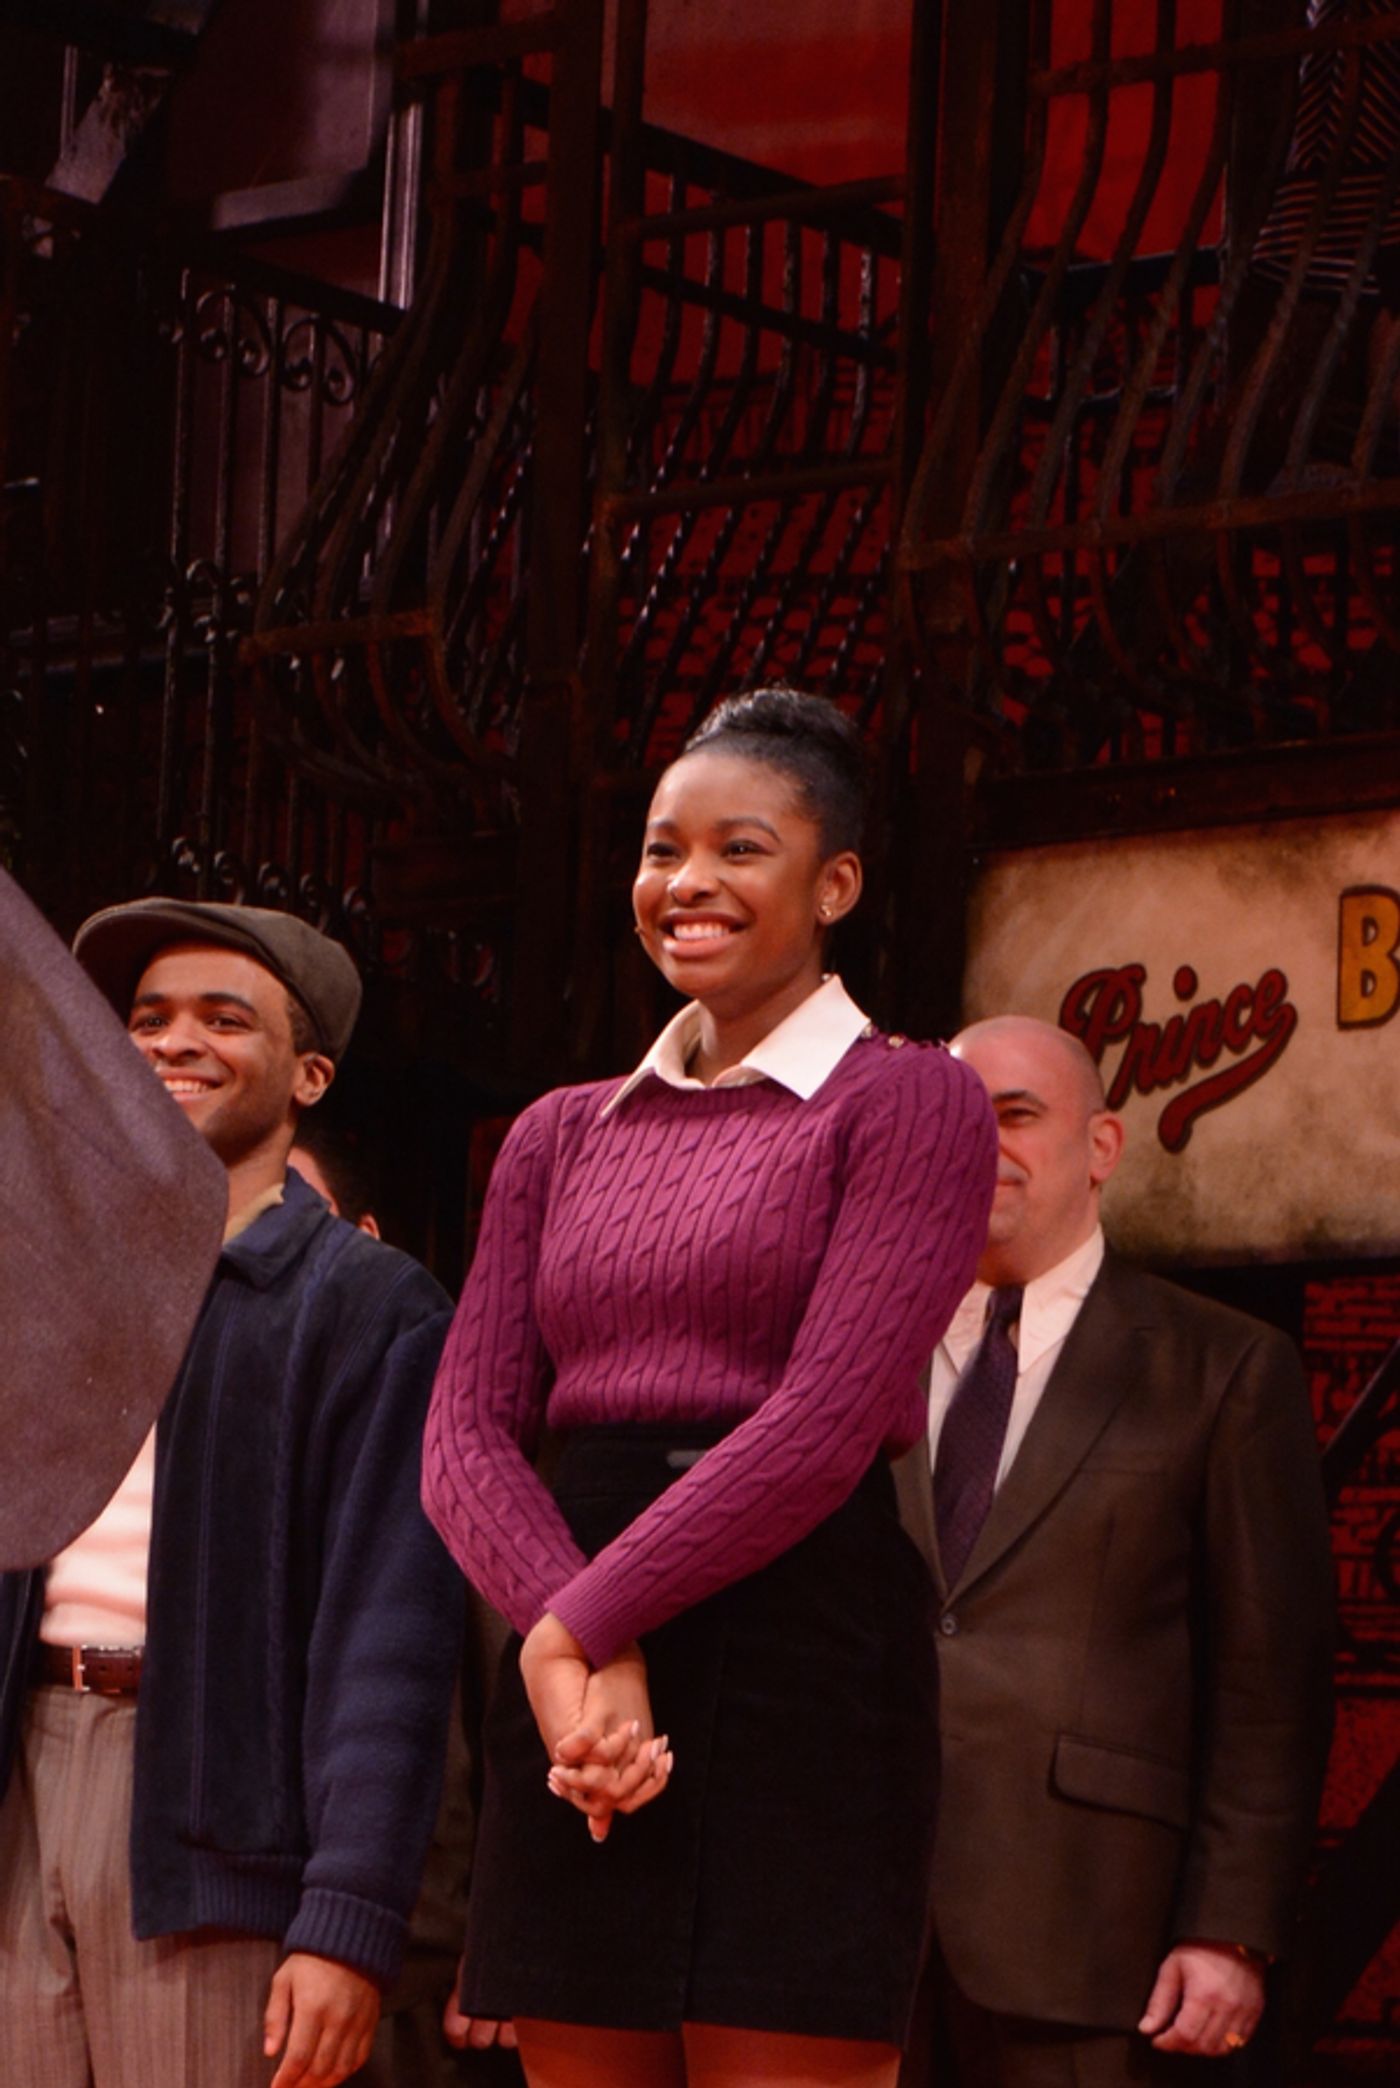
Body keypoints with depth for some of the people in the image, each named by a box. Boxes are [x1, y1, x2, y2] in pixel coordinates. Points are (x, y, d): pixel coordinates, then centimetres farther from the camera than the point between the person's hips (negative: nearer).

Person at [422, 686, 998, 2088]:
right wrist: (570, 1656, -12)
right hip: (574, 1670, 5)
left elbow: (827, 1423, -11)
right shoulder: (562, 1137, 17)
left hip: (804, 1650, -5)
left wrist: (580, 1623, -11)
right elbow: (465, 1432, 6)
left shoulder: (908, 1102, 0)